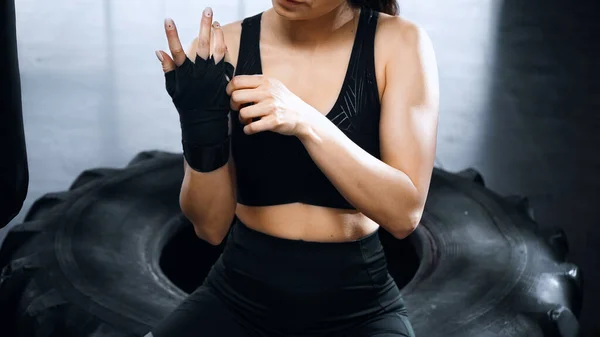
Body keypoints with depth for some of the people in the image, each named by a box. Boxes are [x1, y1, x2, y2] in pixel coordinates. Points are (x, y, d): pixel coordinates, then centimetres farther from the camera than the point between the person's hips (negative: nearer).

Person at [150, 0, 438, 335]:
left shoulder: (400, 42, -8)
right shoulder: (223, 49, -6)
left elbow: (404, 212, -14)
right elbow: (211, 226, -5)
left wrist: (306, 123, -26)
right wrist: (202, 127, -22)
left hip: (357, 307, -1)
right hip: (240, 296, 2)